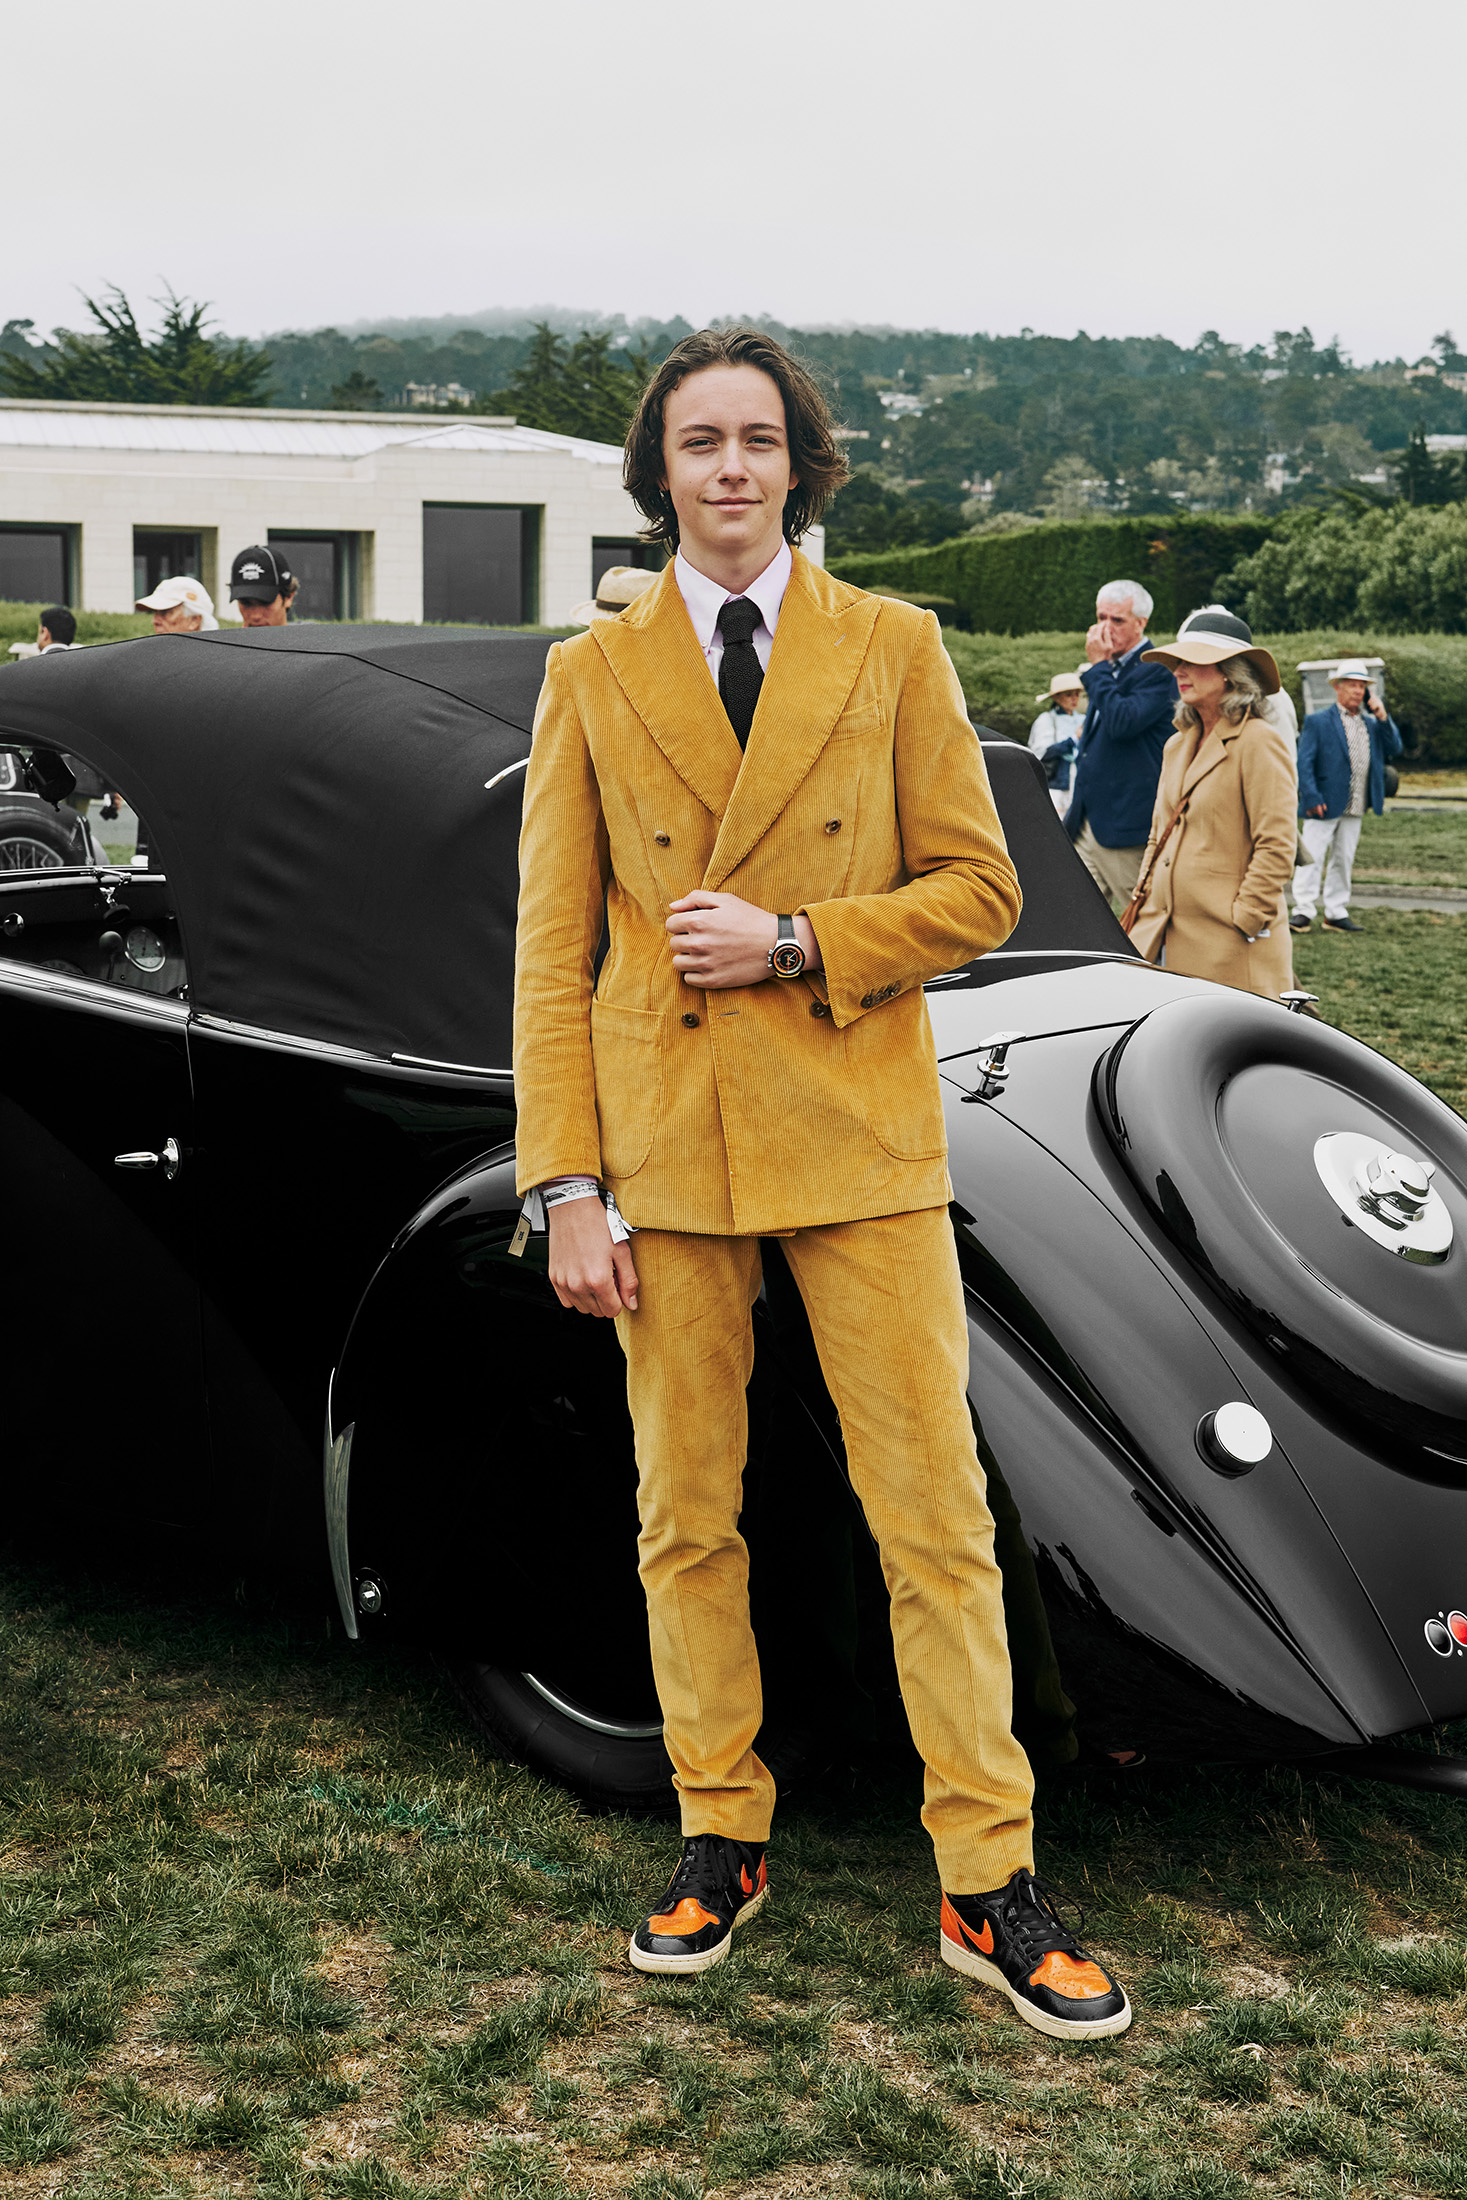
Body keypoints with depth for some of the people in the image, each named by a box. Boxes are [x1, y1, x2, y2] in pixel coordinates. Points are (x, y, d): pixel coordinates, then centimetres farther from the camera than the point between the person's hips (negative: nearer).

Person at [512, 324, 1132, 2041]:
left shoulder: (894, 650, 4)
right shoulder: (592, 674, 6)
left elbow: (979, 888, 3)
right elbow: (552, 948, 3)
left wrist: (794, 943, -13)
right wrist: (567, 1187, -4)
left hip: (860, 1138, -1)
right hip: (665, 1149, 1)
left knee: (936, 1514, 0)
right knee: (687, 1515, 8)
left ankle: (990, 1889, 10)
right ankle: (720, 1841, 24)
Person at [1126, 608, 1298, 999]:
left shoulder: (1261, 742, -7)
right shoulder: (1177, 745, 18)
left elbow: (1276, 849, -12)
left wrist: (1242, 921, -15)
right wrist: (1142, 903, 13)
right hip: (1165, 935, 7)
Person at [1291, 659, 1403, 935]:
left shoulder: (1371, 724, 15)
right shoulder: (1318, 722, -2)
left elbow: (1394, 749, 6)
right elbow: (1304, 762, -7)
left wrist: (1383, 718, -5)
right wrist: (1311, 798, -17)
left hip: (1355, 809, 5)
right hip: (1324, 806, -5)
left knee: (1343, 861, 10)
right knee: (1311, 858, -7)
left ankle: (1336, 913, 17)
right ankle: (1303, 912, -5)